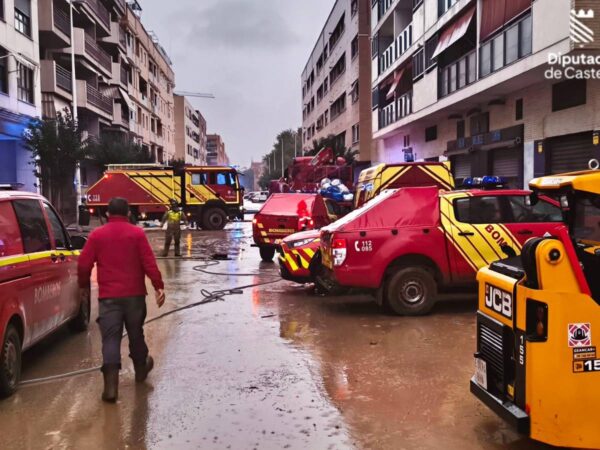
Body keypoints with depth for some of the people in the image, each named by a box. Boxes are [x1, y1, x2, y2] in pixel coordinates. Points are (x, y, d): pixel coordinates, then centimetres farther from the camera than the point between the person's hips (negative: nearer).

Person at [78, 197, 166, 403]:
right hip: (134, 294, 1)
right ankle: (141, 368, 37)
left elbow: (84, 264, 1)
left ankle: (111, 385, -13)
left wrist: (84, 285, 17)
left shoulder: (97, 235, 2)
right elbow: (149, 262, -8)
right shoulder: (137, 233, 0)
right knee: (135, 333, 18)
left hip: (108, 296, 0)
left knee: (110, 338, -2)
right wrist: (159, 286, -5)